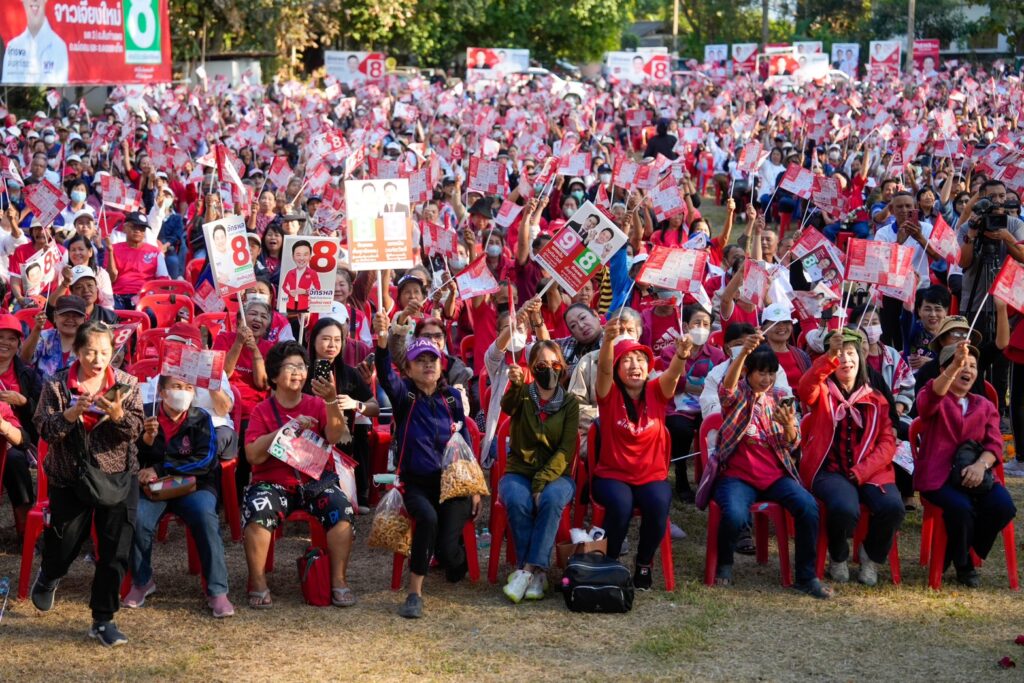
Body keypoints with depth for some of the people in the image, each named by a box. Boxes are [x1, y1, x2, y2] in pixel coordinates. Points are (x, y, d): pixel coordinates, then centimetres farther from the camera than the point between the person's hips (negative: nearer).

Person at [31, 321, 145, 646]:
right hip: (69, 479, 0)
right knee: (64, 544, 8)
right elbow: (44, 430, -9)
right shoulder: (57, 385, -2)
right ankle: (48, 578, 46)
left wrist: (118, 415, -29)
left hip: (117, 478, 1)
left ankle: (103, 620, 12)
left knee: (115, 552, -3)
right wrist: (71, 414, -27)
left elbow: (135, 430, -8)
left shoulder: (126, 384, -1)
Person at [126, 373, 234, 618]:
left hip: (193, 486, -1)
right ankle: (142, 582, -5)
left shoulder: (201, 419, 2)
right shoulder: (145, 414, 4)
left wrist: (160, 470, -15)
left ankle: (217, 591, -25)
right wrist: (146, 439, -20)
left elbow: (205, 460, -11)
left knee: (205, 516, -32)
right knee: (138, 517, -30)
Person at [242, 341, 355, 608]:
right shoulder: (262, 410, 4)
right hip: (273, 483, -1)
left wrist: (332, 401, -28)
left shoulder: (317, 405, 9)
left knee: (342, 510, -27)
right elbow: (253, 455, -9)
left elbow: (334, 437, -11)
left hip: (316, 480, 1)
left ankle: (339, 581, -16)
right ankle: (258, 586, -20)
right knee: (257, 511, -31)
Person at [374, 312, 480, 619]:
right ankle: (414, 593, -23)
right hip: (416, 483, -1)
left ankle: (457, 558, 22)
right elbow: (386, 375, -21)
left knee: (447, 550, -19)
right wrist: (382, 343, -41)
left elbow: (465, 442, 12)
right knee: (428, 517, -35)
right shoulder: (404, 395, 1)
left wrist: (474, 487, 7)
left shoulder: (451, 398, 9)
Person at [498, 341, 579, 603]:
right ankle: (537, 571, -23)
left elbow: (566, 449, -5)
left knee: (551, 500, -34)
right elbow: (507, 406, -22)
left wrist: (542, 482, -18)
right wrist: (515, 386, -46)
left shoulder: (569, 402, 5)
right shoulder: (523, 395, 4)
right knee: (518, 502, -33)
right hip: (518, 472, 0)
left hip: (556, 474, 0)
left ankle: (527, 569, -31)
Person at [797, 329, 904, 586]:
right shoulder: (822, 394, 10)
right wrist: (830, 356, -32)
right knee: (844, 507, -35)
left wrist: (861, 472, -11)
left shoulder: (876, 400, 16)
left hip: (870, 471, 2)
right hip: (830, 470, -2)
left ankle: (871, 556, 3)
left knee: (893, 507, -29)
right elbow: (805, 388, -16)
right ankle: (838, 559, -1)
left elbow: (888, 443, 6)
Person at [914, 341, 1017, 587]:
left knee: (1003, 506, -24)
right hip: (937, 476, -4)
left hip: (973, 474, 4)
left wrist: (981, 464, -17)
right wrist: (955, 365, -37)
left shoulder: (984, 406, 19)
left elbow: (994, 443, 7)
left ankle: (957, 553, 0)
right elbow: (931, 398, -22)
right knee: (961, 507, -34)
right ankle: (963, 565, -5)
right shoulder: (933, 399, 6)